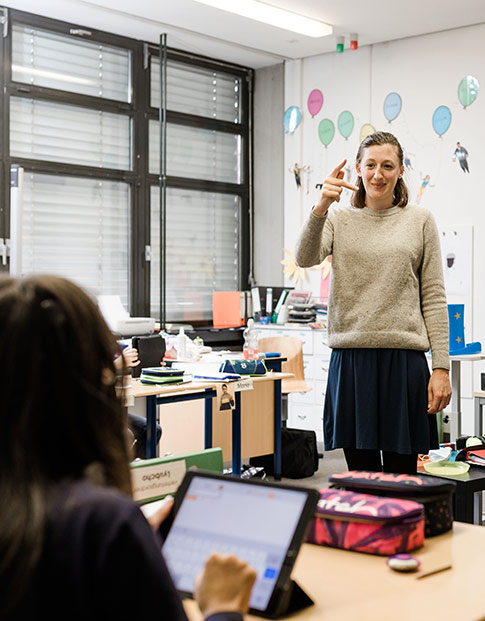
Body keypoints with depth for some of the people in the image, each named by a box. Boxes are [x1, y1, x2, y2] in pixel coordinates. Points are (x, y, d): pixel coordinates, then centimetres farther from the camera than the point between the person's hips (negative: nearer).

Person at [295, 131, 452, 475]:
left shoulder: (420, 220, 7)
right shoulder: (339, 218, 9)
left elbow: (433, 298, 5)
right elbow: (305, 258, -10)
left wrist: (441, 367, -1)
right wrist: (321, 206, -25)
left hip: (404, 360, 0)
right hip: (350, 359, 1)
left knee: (402, 475, 3)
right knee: (360, 474, 7)